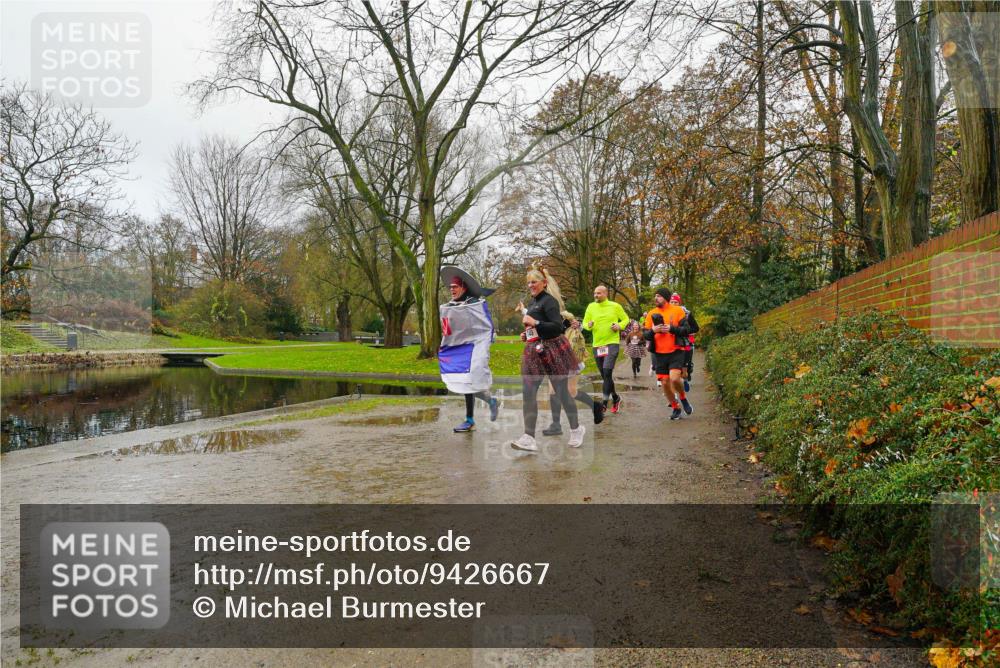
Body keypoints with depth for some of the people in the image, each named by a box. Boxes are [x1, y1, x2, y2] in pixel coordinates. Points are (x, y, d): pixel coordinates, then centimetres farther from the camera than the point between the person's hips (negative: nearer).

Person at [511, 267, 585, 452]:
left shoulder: (549, 300, -11)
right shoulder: (531, 302, 16)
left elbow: (558, 327, -19)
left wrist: (534, 323, -22)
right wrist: (526, 334, 12)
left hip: (553, 350, -8)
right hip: (534, 351, 8)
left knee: (561, 391, 4)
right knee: (528, 393, -4)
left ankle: (576, 429, 25)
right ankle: (529, 437, -5)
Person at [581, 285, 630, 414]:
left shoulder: (615, 306, 0)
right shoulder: (591, 307, 6)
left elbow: (626, 319, 9)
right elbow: (584, 323, 10)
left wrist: (619, 326, -10)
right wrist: (589, 325, -12)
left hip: (612, 343, -4)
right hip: (597, 345, 4)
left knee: (607, 371, -19)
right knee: (604, 375, 11)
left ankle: (604, 403, -15)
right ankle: (615, 398, 31)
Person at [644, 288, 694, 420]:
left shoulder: (677, 310, -2)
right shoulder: (651, 314, 7)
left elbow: (687, 330, -4)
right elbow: (646, 335, 8)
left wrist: (671, 328, -19)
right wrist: (653, 330, -14)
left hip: (676, 352, -4)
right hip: (659, 354, 4)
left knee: (674, 378, -21)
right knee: (665, 383, 4)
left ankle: (683, 398, 9)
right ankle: (675, 408, 23)